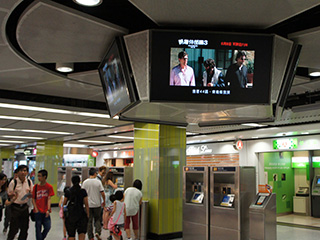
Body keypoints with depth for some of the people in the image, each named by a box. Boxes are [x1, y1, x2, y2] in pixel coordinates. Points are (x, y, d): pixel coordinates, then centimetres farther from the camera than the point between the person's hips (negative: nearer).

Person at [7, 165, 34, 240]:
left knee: (25, 228, 10)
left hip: (25, 207, 4)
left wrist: (30, 195, -12)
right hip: (15, 207, -4)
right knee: (14, 228, -1)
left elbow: (32, 194, 11)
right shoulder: (13, 182, -9)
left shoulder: (29, 182, 1)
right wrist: (13, 194, -25)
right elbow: (9, 195, -3)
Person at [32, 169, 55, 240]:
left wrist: (48, 210, -12)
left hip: (45, 212, 0)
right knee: (38, 228, 4)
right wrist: (36, 209, -5)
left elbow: (49, 199, -4)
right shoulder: (35, 186, 3)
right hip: (38, 211, 1)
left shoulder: (49, 187, -1)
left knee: (48, 227, 0)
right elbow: (33, 199, 5)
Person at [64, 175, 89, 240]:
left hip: (70, 214, 1)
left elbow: (64, 203, 8)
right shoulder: (83, 191, -5)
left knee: (71, 234, 8)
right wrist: (88, 215, 3)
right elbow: (86, 204, -4)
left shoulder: (68, 192, -2)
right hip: (81, 213, -1)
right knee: (82, 232, 7)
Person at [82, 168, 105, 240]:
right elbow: (102, 193, -7)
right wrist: (104, 201, 9)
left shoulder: (85, 182, -4)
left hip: (88, 204, 1)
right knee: (97, 219, 16)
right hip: (97, 204, -1)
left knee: (89, 221, 9)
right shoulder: (98, 182, -8)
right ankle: (97, 232, -3)